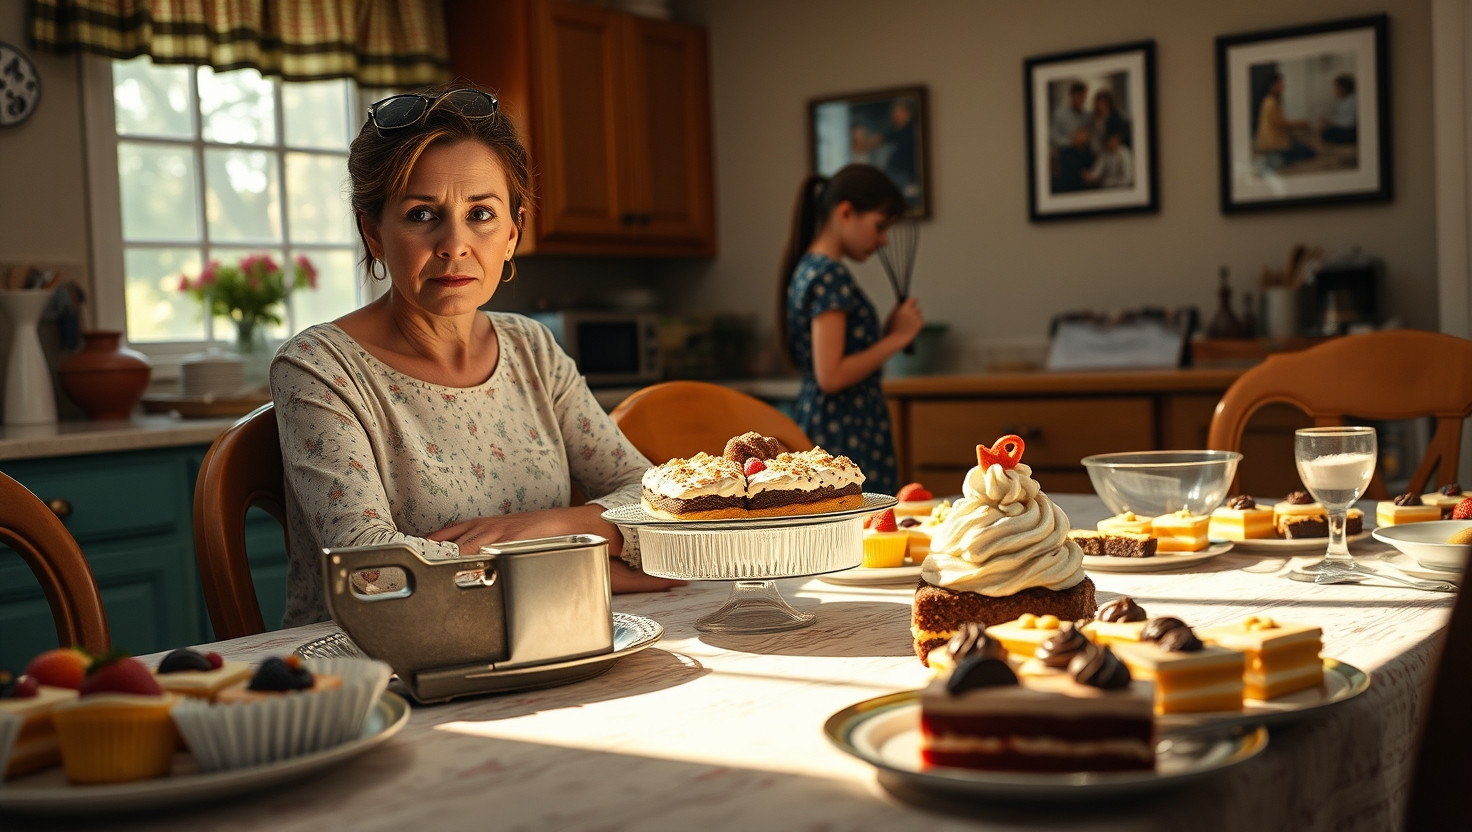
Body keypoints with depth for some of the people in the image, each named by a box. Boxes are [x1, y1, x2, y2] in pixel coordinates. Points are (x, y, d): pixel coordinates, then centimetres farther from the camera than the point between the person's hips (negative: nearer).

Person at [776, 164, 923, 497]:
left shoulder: (808, 269, 14)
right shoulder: (831, 276, -14)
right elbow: (831, 376, -20)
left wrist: (886, 331, 9)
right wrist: (895, 339, -12)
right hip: (846, 436, -10)